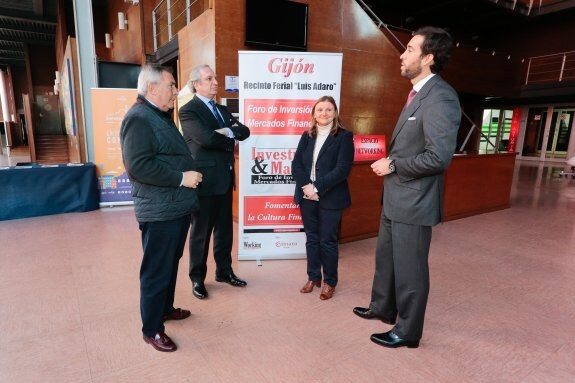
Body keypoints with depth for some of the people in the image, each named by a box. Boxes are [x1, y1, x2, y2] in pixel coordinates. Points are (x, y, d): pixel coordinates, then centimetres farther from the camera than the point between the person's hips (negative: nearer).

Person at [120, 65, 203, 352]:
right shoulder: (138, 118, -16)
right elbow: (138, 166, -26)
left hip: (177, 207, 10)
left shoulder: (161, 116, 17)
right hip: (160, 211, -10)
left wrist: (189, 174, 12)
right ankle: (151, 329, 19)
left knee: (171, 264, 21)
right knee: (157, 271, 3)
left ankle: (165, 308, 40)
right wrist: (181, 178, -21)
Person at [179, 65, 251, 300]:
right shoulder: (188, 110, -8)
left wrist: (228, 131, -14)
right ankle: (197, 279, 21)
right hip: (205, 180, -7)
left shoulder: (222, 110, 16)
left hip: (225, 178, 7)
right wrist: (232, 141, -8)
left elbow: (244, 131, 5)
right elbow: (206, 138, -24)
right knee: (201, 232, 6)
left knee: (225, 229, 15)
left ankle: (224, 271, 31)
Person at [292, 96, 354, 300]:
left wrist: (317, 188, -17)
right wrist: (307, 186, -13)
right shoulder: (307, 136, 10)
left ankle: (330, 281, 23)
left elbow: (343, 168, -14)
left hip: (330, 198, -4)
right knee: (311, 239, 13)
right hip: (307, 197, 4)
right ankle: (313, 277, 29)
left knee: (328, 241, 5)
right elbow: (296, 165, 3)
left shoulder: (344, 136, -4)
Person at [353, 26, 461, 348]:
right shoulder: (418, 94, 13)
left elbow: (439, 157, -26)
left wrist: (392, 165, -16)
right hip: (396, 197, 10)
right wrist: (390, 162, 4)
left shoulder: (440, 97, -19)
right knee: (386, 257, 22)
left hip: (413, 201, -10)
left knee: (409, 268, 6)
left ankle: (408, 331, 26)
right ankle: (383, 308, 43)